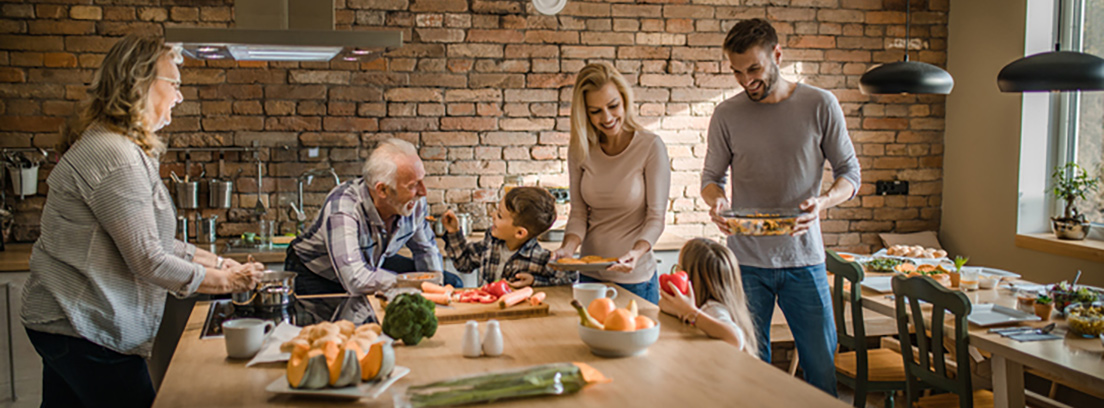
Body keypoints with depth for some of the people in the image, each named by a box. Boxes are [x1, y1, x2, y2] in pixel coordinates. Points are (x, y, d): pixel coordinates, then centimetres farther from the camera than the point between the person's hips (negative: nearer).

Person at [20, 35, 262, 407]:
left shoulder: (126, 151, 14)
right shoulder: (115, 157, -21)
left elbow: (148, 238, 18)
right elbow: (149, 261, -20)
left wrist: (217, 262, 12)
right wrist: (225, 281, -9)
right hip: (85, 330, -11)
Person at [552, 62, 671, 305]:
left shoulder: (651, 147, -12)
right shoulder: (579, 150, 0)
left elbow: (656, 217, -11)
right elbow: (579, 212, 2)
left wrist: (636, 252, -28)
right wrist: (568, 248, -16)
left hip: (635, 278, -4)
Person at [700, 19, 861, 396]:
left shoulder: (820, 105, -1)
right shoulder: (726, 115, 2)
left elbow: (849, 173, 4)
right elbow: (711, 176, 9)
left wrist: (823, 202, -18)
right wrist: (715, 201, -15)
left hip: (804, 258, 0)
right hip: (746, 261, 1)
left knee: (822, 367, 4)